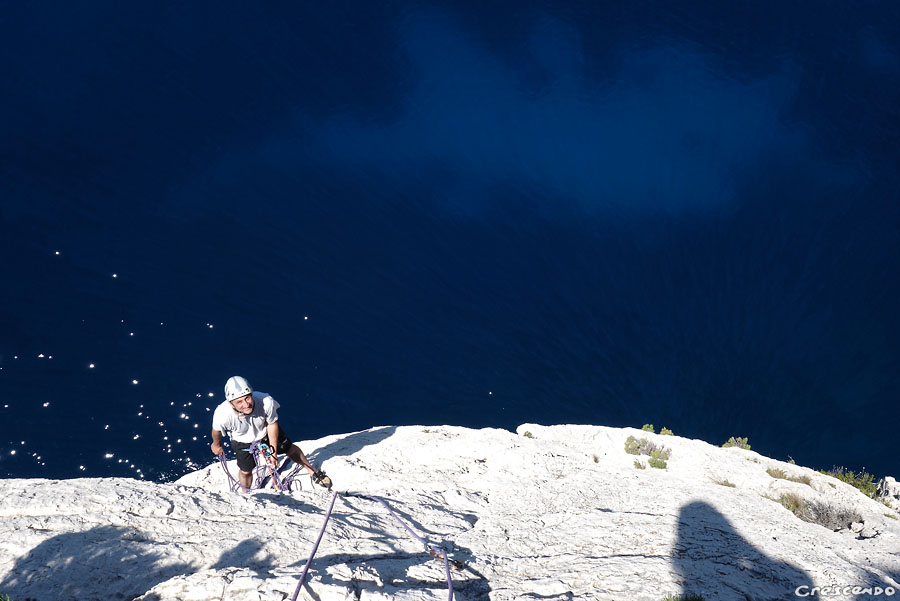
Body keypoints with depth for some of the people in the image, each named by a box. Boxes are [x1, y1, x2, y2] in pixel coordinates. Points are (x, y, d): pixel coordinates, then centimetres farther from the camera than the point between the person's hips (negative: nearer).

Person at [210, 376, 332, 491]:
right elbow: (216, 430, -16)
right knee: (245, 471, 13)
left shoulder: (266, 402, -43)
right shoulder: (222, 416, -43)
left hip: (265, 431, 1)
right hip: (243, 442, 0)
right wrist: (216, 445, 6)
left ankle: (313, 472, 45)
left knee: (289, 449, 17)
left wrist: (273, 452, -12)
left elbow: (272, 424, -22)